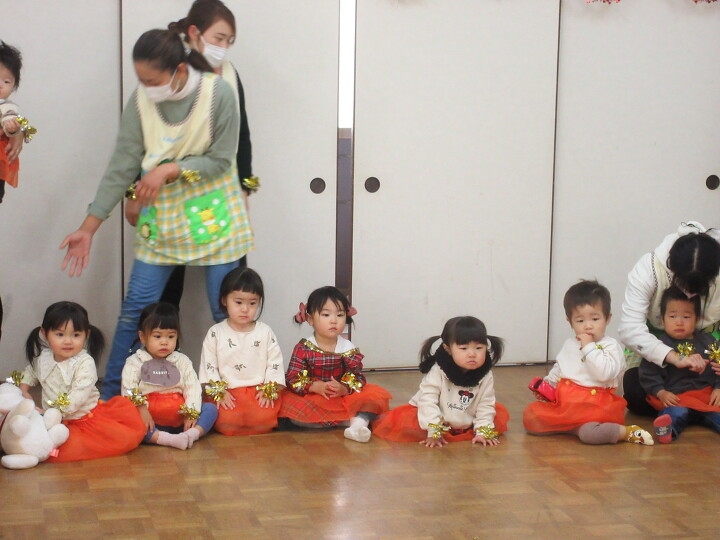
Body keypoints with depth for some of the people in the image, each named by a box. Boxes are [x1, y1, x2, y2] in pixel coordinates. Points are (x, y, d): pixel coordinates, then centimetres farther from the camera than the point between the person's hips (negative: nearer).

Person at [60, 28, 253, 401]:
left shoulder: (217, 93, -16)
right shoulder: (141, 101, -9)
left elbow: (221, 160, -11)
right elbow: (122, 166, -7)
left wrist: (169, 170, -22)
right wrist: (89, 227, -9)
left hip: (212, 215, -2)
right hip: (161, 217, 2)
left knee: (226, 311, 4)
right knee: (136, 307, 1)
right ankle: (109, 396, 14)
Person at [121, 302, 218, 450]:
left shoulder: (182, 361, 11)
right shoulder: (135, 362, 3)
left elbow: (193, 388, 2)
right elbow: (129, 391, -8)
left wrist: (191, 414, -13)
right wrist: (141, 410, -24)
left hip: (179, 419, 3)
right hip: (150, 422, -3)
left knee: (211, 408, -15)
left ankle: (192, 434, -40)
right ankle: (168, 439, -47)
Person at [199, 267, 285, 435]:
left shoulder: (265, 332, 6)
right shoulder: (215, 333, 4)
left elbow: (275, 362, 4)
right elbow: (209, 365, 2)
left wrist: (269, 390, -6)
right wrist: (219, 392, -7)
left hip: (260, 392, 1)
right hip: (227, 393, -1)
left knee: (264, 420, -25)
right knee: (225, 422, -27)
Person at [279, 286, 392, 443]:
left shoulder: (349, 349, -2)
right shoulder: (303, 348, -6)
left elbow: (357, 378, -7)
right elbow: (292, 379, -12)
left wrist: (344, 389, -28)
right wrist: (315, 387, -28)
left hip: (344, 398, 1)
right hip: (311, 400, -1)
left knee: (377, 394, -15)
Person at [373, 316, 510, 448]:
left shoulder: (485, 375, -14)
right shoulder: (438, 371, -24)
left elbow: (486, 404, -8)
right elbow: (428, 401, -25)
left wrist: (483, 432, -16)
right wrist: (434, 432, -28)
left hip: (467, 424, 4)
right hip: (438, 421, -4)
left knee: (501, 414, -8)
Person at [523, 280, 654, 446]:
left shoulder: (610, 346, -5)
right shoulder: (569, 345, 16)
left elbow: (605, 373, -23)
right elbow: (557, 370, 31)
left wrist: (589, 347, -18)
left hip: (594, 405, -7)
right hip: (563, 401, 7)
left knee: (589, 433, -35)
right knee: (530, 416, -11)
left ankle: (626, 432, -12)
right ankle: (575, 426, -11)